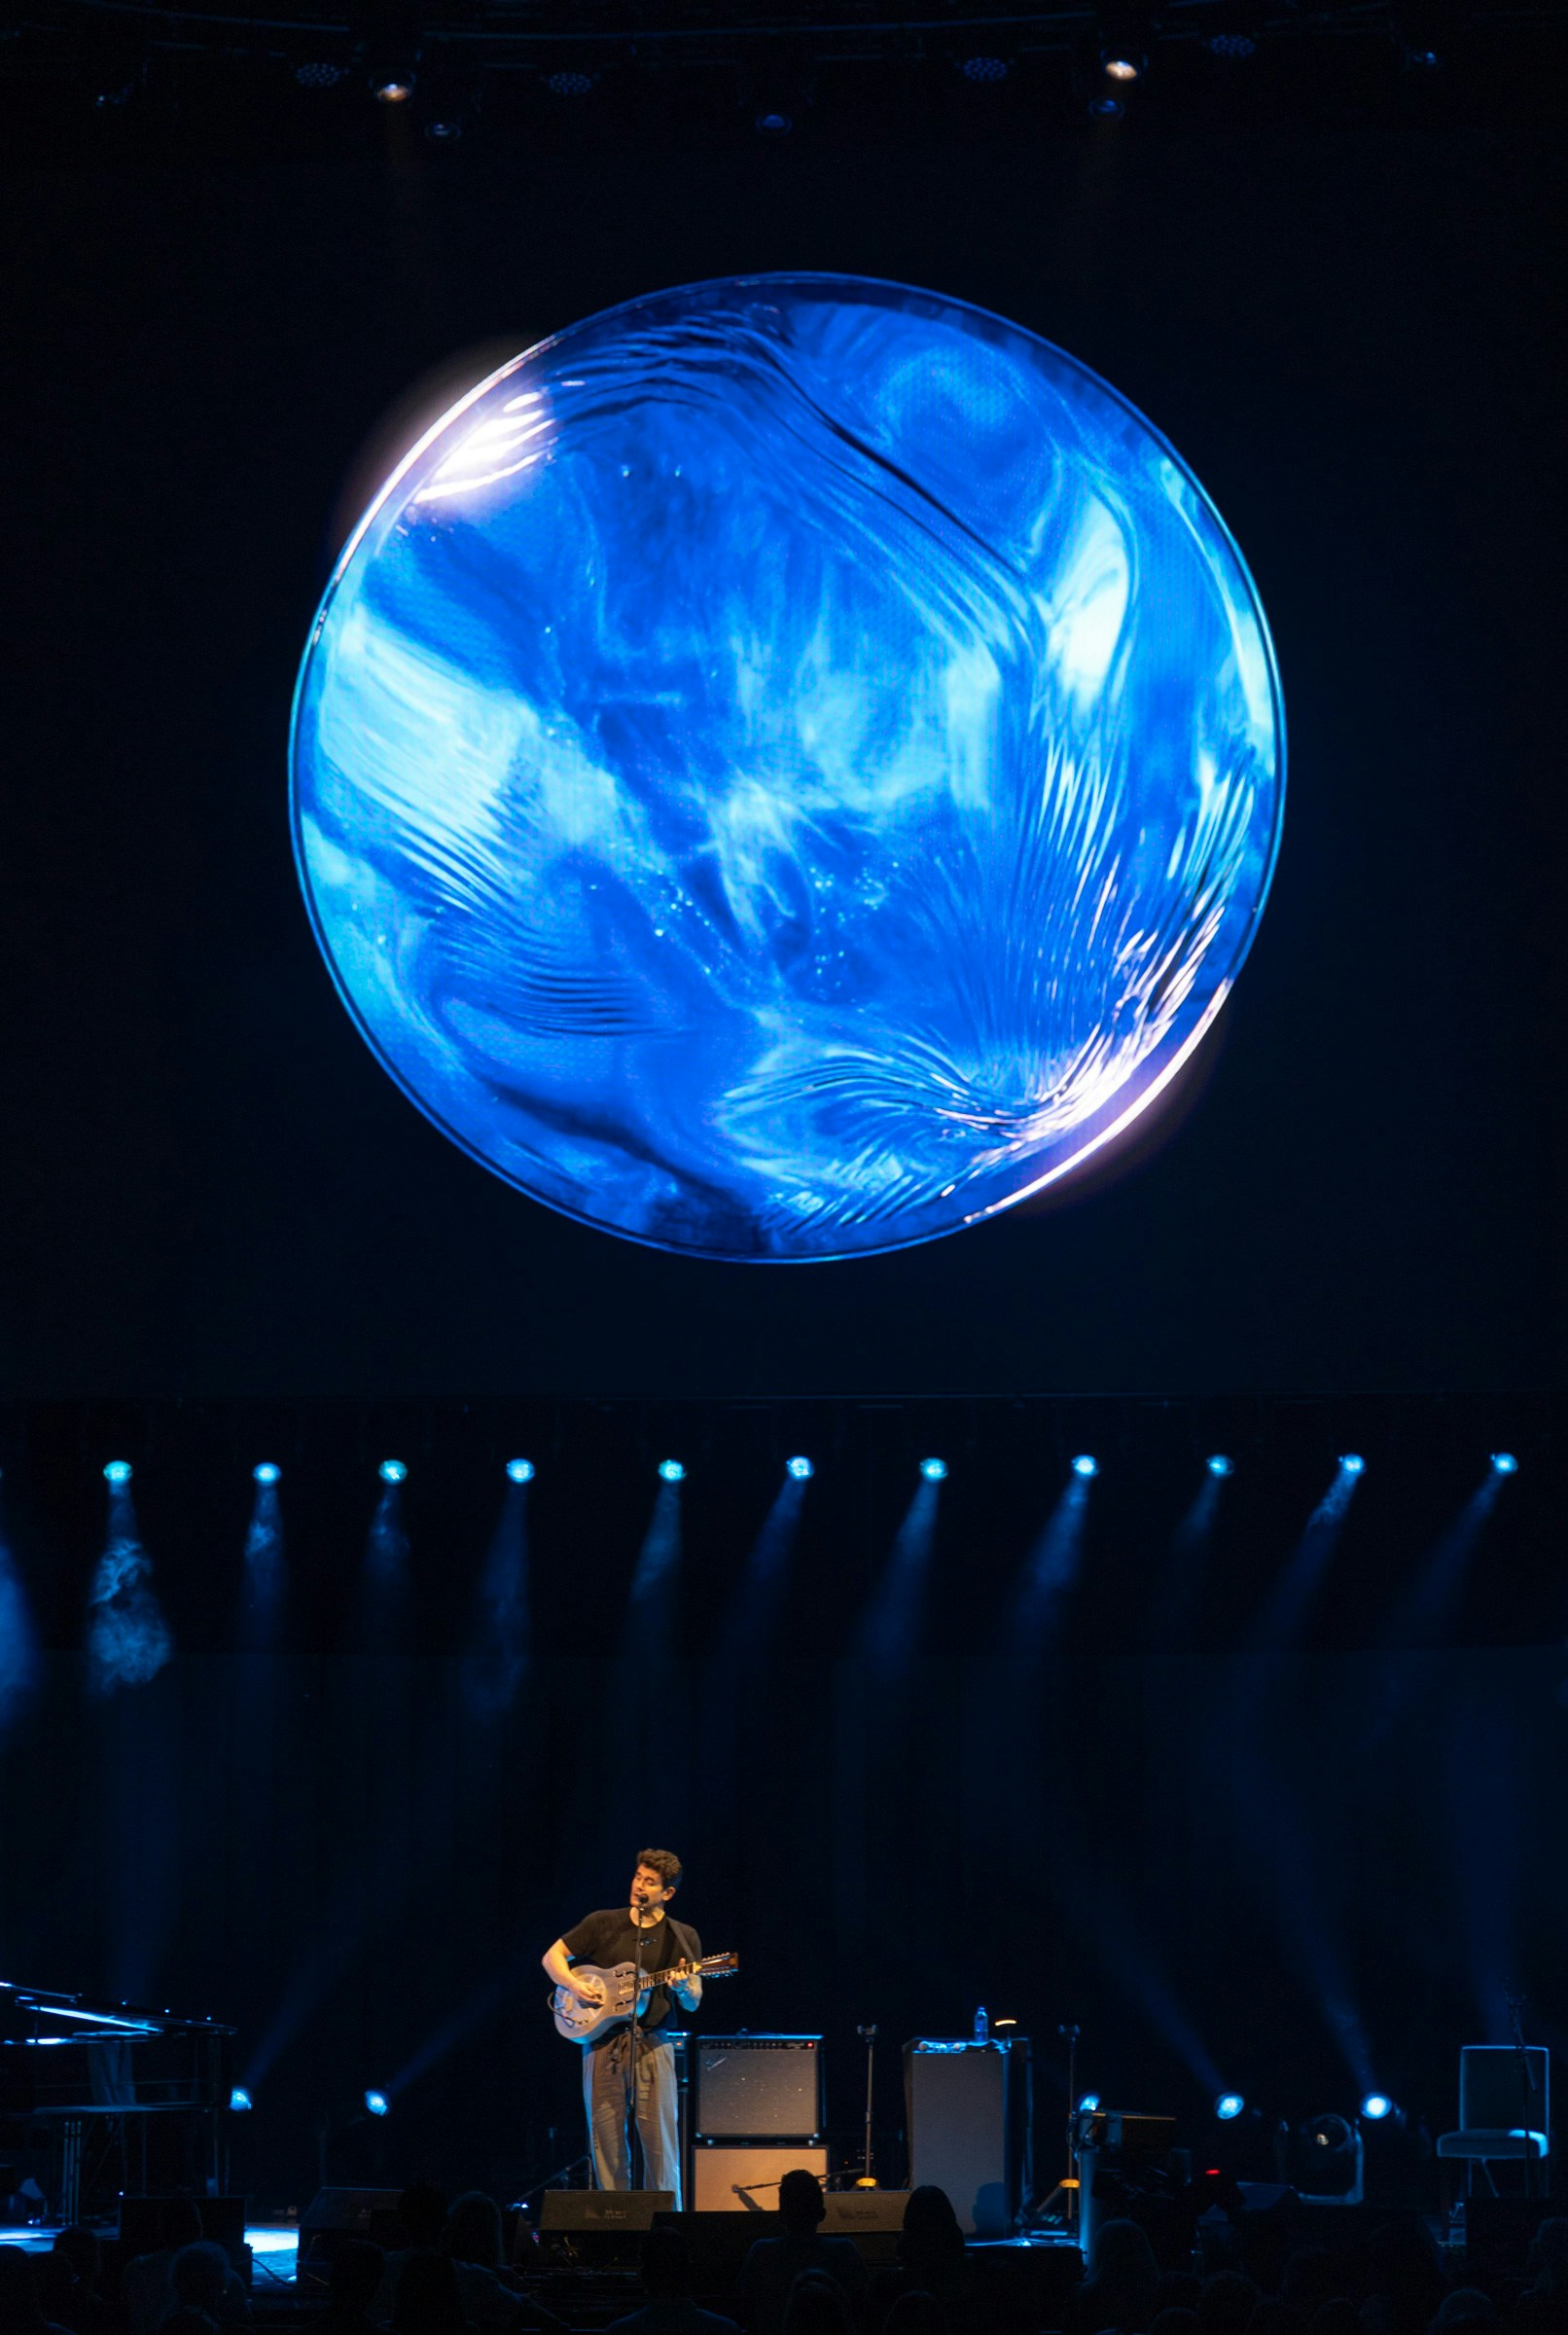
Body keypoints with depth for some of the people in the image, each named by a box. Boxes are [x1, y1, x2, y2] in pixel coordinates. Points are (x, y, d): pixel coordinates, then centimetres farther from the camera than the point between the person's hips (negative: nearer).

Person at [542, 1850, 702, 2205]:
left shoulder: (683, 1939, 6)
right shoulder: (602, 1924, 7)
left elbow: (693, 2004, 6)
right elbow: (553, 1956, 11)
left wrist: (684, 1988, -17)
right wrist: (574, 1986, -7)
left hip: (652, 2043, -1)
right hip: (603, 2042, 1)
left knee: (660, 2140, -7)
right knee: (606, 2139, 1)